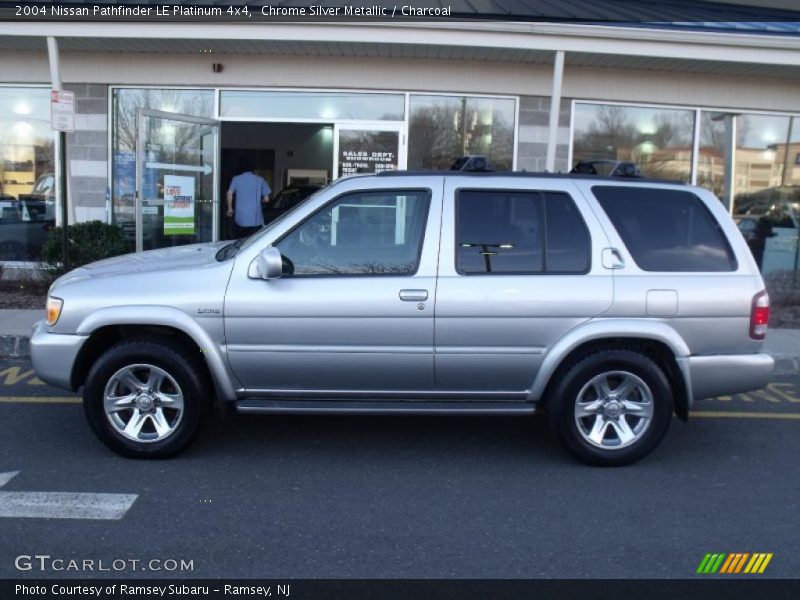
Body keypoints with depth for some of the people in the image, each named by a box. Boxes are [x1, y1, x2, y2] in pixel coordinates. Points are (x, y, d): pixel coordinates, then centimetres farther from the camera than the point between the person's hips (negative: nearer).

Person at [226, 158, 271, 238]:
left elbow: (229, 193, -11)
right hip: (256, 220, -1)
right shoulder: (259, 179, 3)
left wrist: (230, 208, 1)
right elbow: (266, 199, 2)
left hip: (240, 219, 1)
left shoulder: (236, 179, 3)